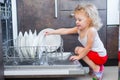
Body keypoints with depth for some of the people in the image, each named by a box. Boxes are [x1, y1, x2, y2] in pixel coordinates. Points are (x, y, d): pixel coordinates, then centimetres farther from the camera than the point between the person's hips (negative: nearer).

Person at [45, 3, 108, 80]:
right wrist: (51, 32, -8)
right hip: (93, 52, 8)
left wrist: (79, 56, -22)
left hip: (100, 56, -8)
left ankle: (96, 68, -8)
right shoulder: (79, 29, -6)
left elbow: (88, 47, -27)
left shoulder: (91, 30, -29)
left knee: (79, 50, -16)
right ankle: (95, 65, 13)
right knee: (78, 49, 12)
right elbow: (65, 31, -5)